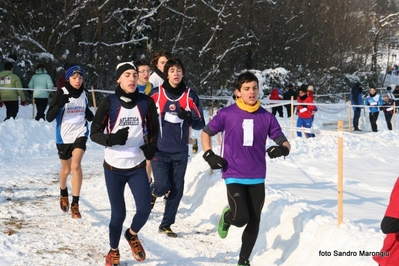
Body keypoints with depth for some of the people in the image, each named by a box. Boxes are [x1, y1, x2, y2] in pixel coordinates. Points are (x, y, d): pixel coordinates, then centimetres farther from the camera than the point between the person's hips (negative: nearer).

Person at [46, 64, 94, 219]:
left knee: (76, 165, -20)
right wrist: (60, 104, -30)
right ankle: (63, 193, 47)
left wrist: (91, 116, -4)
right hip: (64, 136, -1)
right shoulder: (61, 93, -10)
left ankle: (75, 204, -15)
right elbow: (49, 118, -14)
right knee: (66, 169, 16)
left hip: (80, 134, 1)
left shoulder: (84, 93, 1)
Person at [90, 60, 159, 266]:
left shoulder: (146, 102, -1)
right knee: (118, 213, 0)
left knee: (145, 209, -9)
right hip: (113, 167, -2)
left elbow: (154, 130, 12)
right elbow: (94, 133, -4)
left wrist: (152, 146, -9)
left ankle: (132, 235, 25)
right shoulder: (109, 103, -7)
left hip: (138, 167, 2)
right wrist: (112, 139, -24)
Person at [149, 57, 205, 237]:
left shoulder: (190, 95, 0)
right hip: (159, 149, -2)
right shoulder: (156, 93, -2)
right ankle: (154, 192, 25)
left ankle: (166, 225, 21)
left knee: (177, 190, 4)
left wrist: (189, 118, -18)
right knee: (163, 186, -12)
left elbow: (200, 124, 2)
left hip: (180, 151, 2)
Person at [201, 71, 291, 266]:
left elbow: (285, 143, 4)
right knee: (240, 218, -17)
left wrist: (282, 149, -19)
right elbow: (206, 132, 10)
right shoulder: (226, 114, -5)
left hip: (257, 178, 3)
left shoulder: (267, 117, 0)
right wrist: (208, 155, -3)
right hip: (234, 176, -3)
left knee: (254, 222, 7)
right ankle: (227, 216, 20)